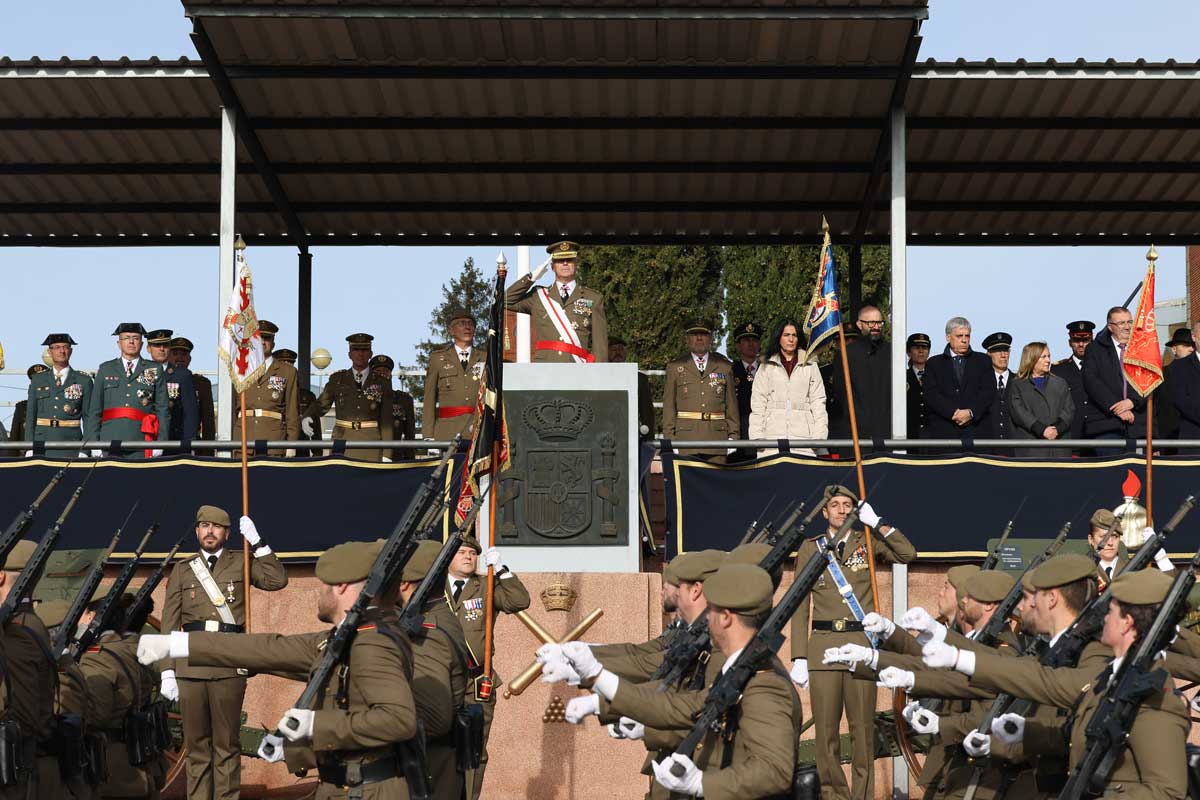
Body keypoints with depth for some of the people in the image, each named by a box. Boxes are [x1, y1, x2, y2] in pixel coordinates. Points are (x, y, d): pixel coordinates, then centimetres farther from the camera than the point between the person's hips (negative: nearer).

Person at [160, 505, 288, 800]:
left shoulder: (241, 562, 11)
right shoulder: (181, 570, 12)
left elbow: (278, 580, -4)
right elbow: (169, 624, 9)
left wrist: (256, 542, -6)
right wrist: (168, 672, 1)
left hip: (229, 665, -1)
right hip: (190, 665, 2)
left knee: (227, 745, 0)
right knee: (196, 745, 4)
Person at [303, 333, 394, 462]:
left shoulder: (381, 382, 6)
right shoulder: (337, 379, 9)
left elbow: (386, 421, 5)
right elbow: (321, 404, 8)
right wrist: (307, 417, -15)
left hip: (370, 442, -1)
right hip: (342, 440, 1)